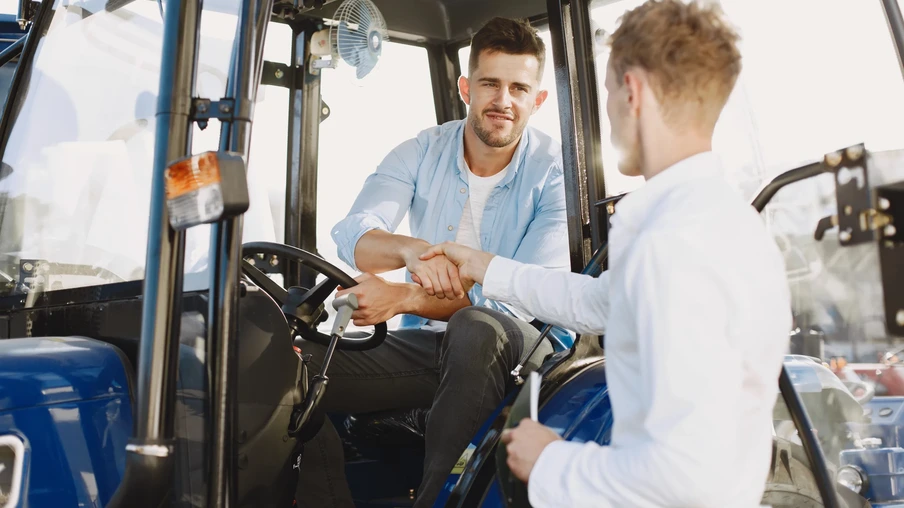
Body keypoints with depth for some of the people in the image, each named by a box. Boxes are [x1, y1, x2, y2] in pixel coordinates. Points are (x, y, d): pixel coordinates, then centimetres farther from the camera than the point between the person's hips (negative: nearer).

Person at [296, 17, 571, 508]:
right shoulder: (422, 152, 1)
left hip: (518, 346, -3)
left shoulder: (554, 169, -9)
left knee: (476, 328, -38)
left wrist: (404, 298, -30)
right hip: (424, 344, 3)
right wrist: (410, 249, -37)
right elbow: (352, 234, -13)